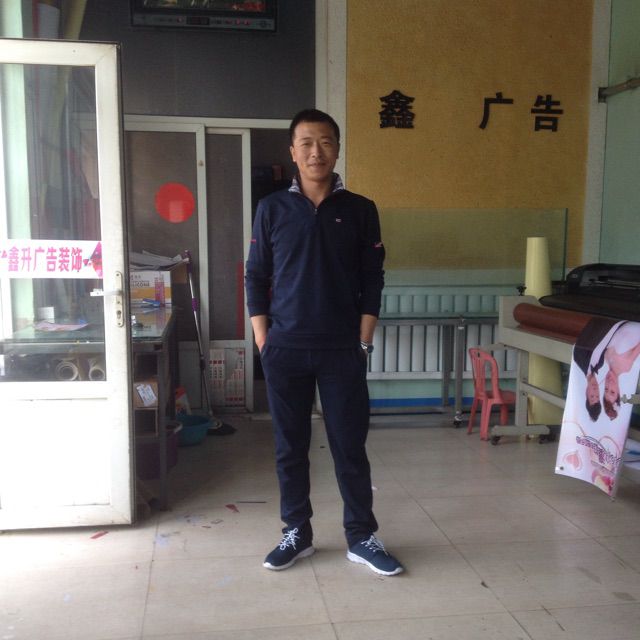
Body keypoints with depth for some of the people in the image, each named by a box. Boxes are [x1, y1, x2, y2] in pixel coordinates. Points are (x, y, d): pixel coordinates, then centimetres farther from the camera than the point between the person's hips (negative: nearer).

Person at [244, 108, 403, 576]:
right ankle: (297, 534, 26)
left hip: (342, 350, 0)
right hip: (285, 350, 1)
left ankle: (362, 538, 22)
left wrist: (363, 343, -2)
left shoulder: (360, 211, 2)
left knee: (350, 447, 6)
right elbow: (256, 279, 4)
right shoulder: (272, 209, 2)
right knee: (290, 447, 10)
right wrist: (263, 343, -1)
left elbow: (372, 281, 3)